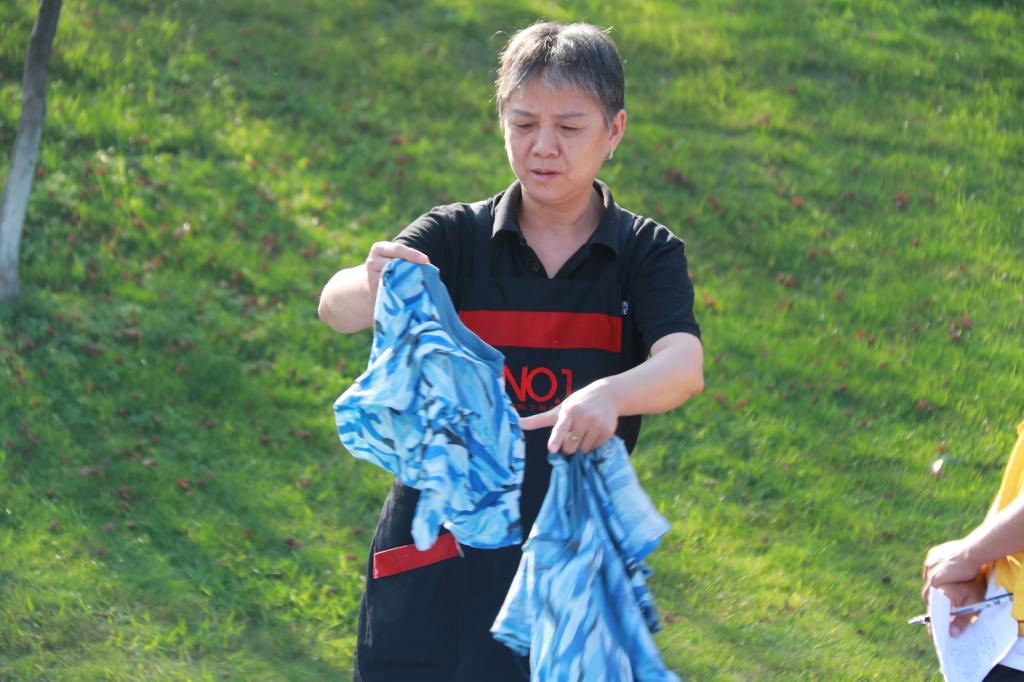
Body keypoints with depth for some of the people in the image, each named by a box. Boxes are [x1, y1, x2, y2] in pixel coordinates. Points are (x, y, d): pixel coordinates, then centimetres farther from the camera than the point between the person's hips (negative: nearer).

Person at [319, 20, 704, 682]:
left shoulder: (646, 253, -1)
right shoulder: (456, 237, -1)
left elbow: (684, 365, -20)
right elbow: (335, 307, -17)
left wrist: (609, 395, -42)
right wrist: (372, 286, -42)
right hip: (436, 555, 1)